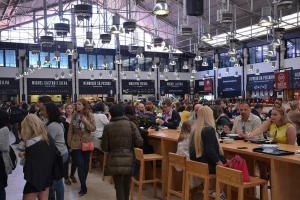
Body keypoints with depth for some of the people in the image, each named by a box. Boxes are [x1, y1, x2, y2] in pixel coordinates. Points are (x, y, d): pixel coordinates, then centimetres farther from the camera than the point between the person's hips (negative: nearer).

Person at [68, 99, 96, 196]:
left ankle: (83, 184, 27)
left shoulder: (89, 115, -5)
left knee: (85, 164, 10)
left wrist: (85, 121, -23)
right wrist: (69, 142, 2)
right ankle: (83, 186, -1)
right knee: (80, 164, -8)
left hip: (86, 143, 0)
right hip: (76, 144, 0)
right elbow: (70, 129, 4)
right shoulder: (75, 115, 1)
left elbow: (93, 129, -11)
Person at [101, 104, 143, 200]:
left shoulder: (108, 127, -4)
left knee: (119, 186, 11)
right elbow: (139, 142, -9)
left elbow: (104, 147, -2)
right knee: (126, 185, 21)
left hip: (115, 161, -1)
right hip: (129, 160, 1)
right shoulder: (131, 124, -4)